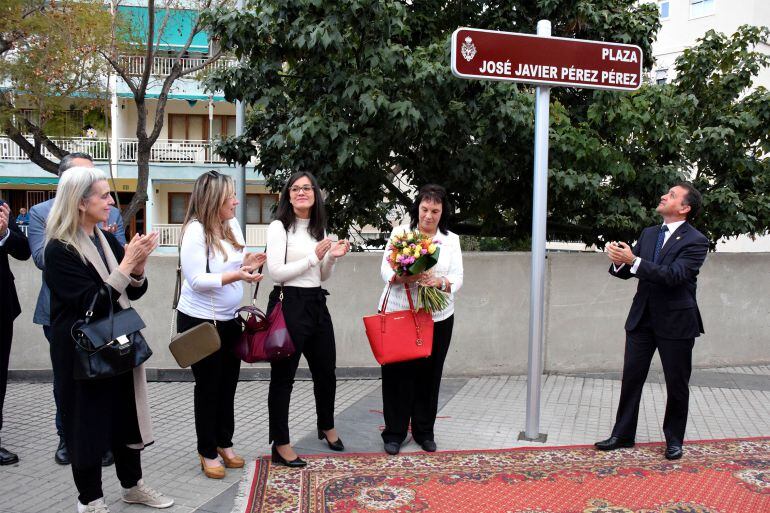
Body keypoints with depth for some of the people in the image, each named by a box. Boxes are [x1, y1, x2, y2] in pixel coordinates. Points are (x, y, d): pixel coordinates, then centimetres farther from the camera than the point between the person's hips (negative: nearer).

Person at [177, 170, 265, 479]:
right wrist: (236, 275, -32)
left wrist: (246, 264, -8)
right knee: (208, 386, 6)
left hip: (229, 319, 7)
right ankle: (208, 453, 22)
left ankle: (224, 443, 32)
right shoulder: (195, 230, -19)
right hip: (199, 321, -7)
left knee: (228, 384, 15)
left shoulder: (232, 224, 3)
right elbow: (196, 279, -23)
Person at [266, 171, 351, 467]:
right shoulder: (279, 227, -7)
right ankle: (280, 445, 14)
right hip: (288, 305, -7)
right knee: (283, 376, 2)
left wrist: (332, 257, -1)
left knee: (326, 370, 19)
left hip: (316, 304, 7)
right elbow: (276, 273, -16)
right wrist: (314, 256, -16)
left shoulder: (319, 229, 13)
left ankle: (326, 427, 42)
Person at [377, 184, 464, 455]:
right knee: (397, 374, 1)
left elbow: (457, 279, -1)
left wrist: (438, 282, -23)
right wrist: (405, 277, -25)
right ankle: (394, 433, 16)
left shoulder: (452, 240, 7)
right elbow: (386, 270, -4)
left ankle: (424, 431, 25)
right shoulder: (400, 232, 2)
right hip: (398, 314, -1)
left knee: (429, 374, 8)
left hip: (437, 318, 2)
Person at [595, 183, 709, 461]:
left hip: (675, 321, -5)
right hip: (642, 318, 5)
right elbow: (628, 271, 8)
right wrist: (619, 262, -15)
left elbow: (673, 274, -24)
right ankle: (622, 435, 19)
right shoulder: (649, 233, 9)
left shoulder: (695, 241, -11)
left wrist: (633, 260, -30)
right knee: (631, 377, 8)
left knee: (677, 384, 8)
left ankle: (674, 439, 26)